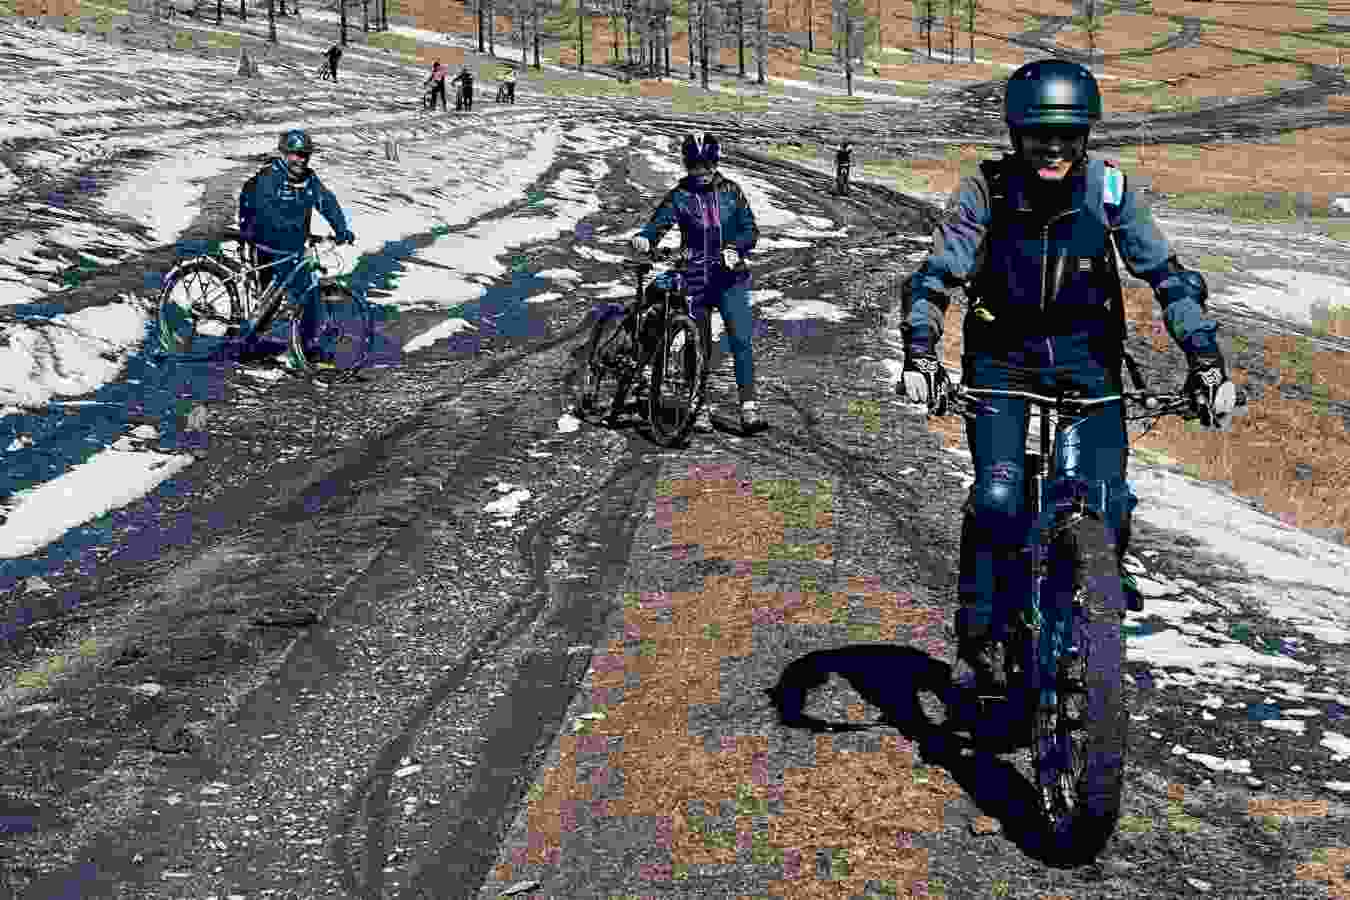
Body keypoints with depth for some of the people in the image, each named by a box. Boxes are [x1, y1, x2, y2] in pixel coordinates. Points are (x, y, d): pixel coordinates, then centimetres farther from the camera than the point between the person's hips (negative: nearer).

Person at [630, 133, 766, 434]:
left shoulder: (730, 191, 3)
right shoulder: (679, 196, 0)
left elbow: (750, 230, 1)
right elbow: (658, 224, -10)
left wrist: (735, 248, -20)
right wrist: (644, 238, -33)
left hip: (730, 278, 0)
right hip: (694, 279, 0)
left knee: (741, 340, -11)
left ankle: (749, 408, -11)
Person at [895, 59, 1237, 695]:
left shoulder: (1109, 190, -13)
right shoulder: (986, 191, -16)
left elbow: (1168, 277, -10)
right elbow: (933, 278, -19)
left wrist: (1206, 362, -18)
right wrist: (920, 354, -35)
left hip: (1085, 353, 1)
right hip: (1002, 355, -1)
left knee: (1106, 498, -11)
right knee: (996, 496, -17)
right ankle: (979, 637, -2)